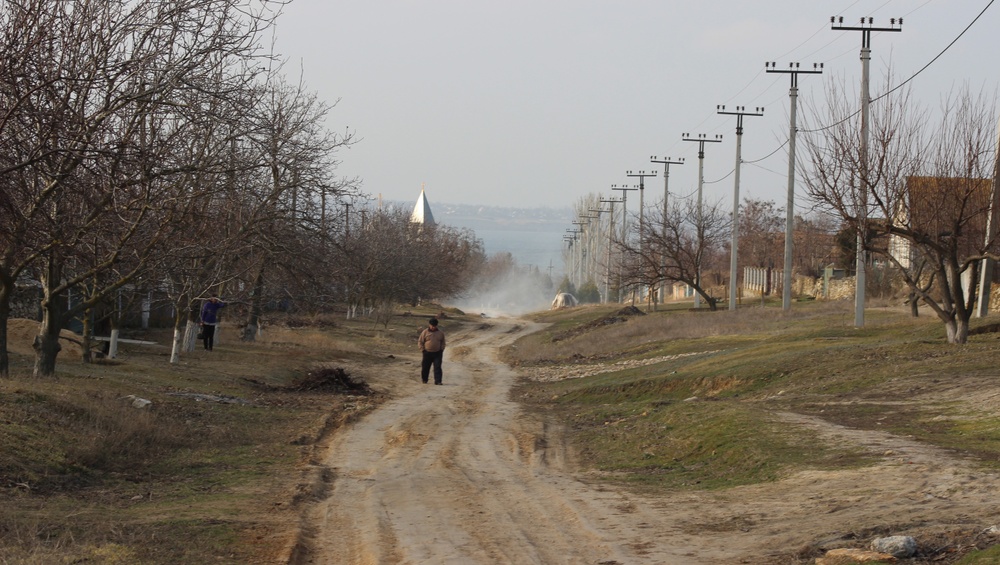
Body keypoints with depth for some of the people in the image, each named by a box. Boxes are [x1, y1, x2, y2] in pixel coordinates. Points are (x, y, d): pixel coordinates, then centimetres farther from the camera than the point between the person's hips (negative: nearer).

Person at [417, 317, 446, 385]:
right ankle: (424, 380, 26)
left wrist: (441, 350, 3)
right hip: (427, 353, -1)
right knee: (425, 367, 8)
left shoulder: (440, 333, 6)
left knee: (437, 367, -7)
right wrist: (422, 350, -4)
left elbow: (443, 343, 15)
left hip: (437, 353, 1)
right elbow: (420, 342, 3)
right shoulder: (425, 332, -2)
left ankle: (438, 381, -8)